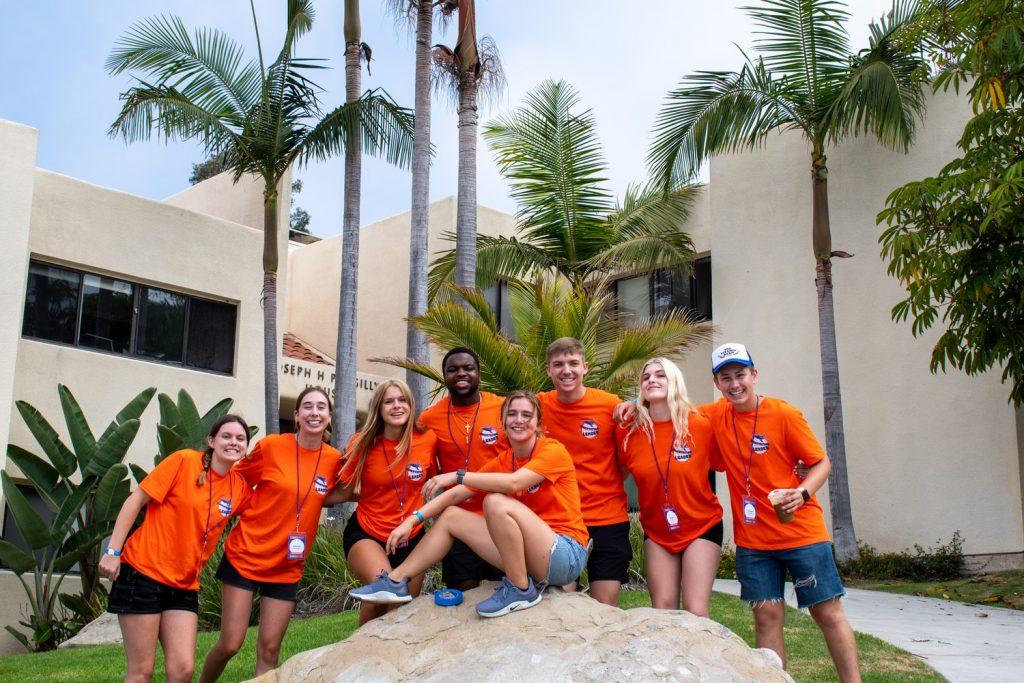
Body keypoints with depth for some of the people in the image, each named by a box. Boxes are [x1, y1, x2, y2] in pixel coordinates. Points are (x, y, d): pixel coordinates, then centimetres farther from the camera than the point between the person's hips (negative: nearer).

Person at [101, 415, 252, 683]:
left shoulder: (240, 487, 5)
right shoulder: (184, 461, -8)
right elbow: (136, 500, -7)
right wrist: (112, 551, -12)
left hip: (184, 584, 5)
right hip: (144, 571, -5)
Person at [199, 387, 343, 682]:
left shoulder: (334, 459, -2)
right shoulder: (270, 445, -11)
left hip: (287, 567, 3)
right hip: (245, 557, -3)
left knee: (269, 649, 4)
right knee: (230, 644, -1)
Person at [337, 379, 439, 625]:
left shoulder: (428, 440, -6)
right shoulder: (363, 444, -8)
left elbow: (435, 480, 12)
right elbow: (345, 492, -2)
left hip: (411, 537, 2)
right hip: (366, 534, -2)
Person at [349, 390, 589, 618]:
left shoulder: (553, 450, -9)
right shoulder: (502, 461, 10)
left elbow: (513, 482, -27)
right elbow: (456, 494, 3)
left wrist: (457, 475, -22)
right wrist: (413, 519, -9)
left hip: (567, 556, -7)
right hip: (531, 555, 7)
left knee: (496, 502, -27)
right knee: (451, 516, 5)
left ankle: (521, 590, -15)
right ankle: (395, 581, 7)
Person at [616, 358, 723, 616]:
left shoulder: (701, 425, -11)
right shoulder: (629, 432, -6)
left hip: (702, 527, -2)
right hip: (656, 531, 2)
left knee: (696, 612, -9)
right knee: (662, 611, 2)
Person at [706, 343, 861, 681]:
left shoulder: (784, 414, -9)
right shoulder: (718, 415, 2)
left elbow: (821, 463, -4)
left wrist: (802, 493, -23)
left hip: (801, 532, -3)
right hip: (752, 539, 3)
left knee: (828, 612, 2)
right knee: (767, 616, 2)